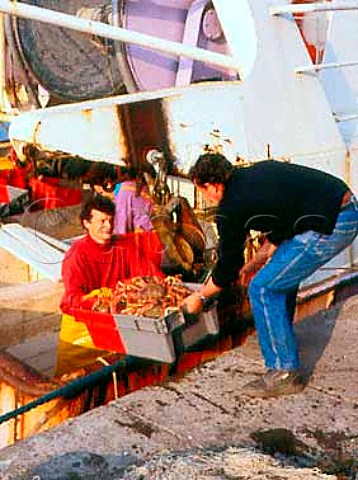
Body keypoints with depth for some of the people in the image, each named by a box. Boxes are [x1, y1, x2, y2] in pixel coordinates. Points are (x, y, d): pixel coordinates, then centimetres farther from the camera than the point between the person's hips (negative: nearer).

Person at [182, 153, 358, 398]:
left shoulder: (230, 210, -7)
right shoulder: (257, 171, 16)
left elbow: (228, 268, 4)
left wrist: (199, 297, 20)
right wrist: (276, 245, 40)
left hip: (330, 226, -10)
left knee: (263, 289, -2)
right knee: (283, 274, 27)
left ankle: (285, 374, 2)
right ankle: (280, 337, 45)